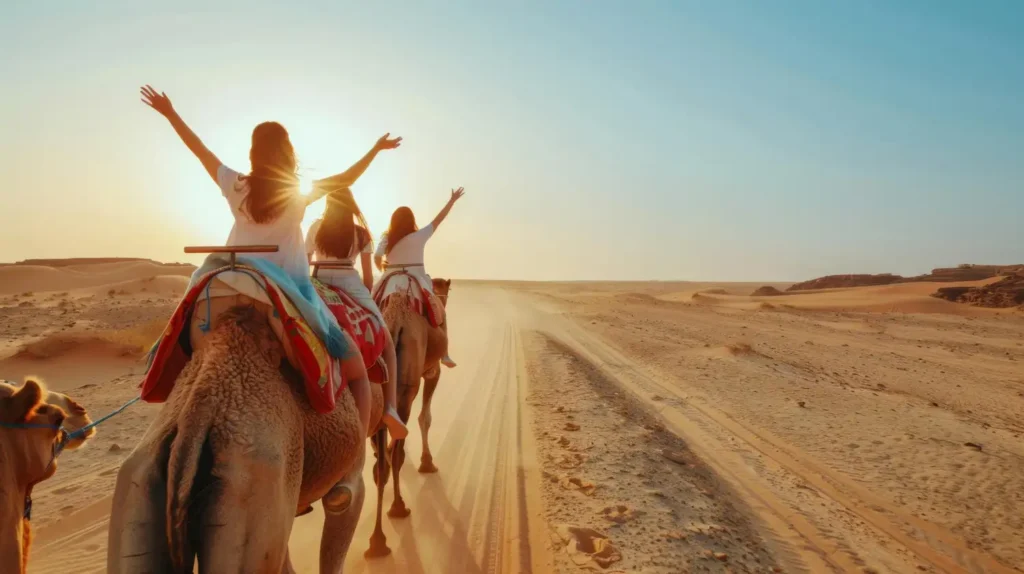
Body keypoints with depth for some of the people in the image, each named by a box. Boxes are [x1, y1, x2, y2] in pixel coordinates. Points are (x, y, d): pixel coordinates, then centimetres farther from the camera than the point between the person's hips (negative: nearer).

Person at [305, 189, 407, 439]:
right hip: (349, 286, -2)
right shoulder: (361, 232, 11)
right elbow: (368, 276, 10)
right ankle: (390, 408, -10)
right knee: (387, 344, 5)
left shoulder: (316, 227, 14)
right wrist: (366, 298, 22)